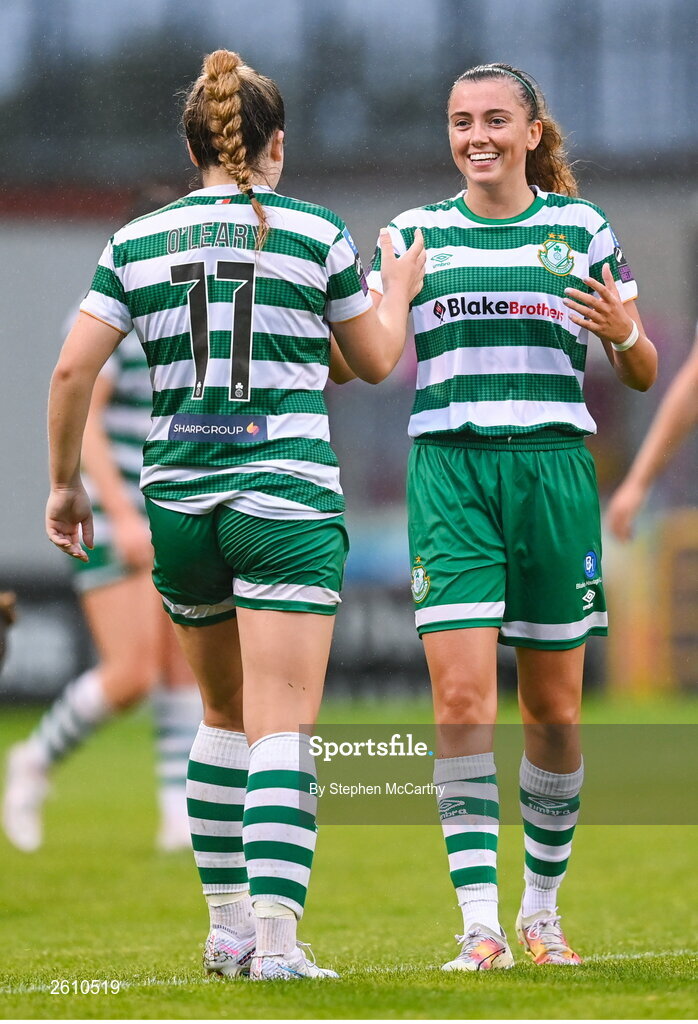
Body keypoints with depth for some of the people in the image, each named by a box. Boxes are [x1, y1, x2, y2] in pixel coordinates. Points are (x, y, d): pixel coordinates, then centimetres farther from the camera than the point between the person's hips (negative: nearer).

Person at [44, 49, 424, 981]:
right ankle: (275, 936, -19)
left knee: (225, 712, 20)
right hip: (289, 497, -3)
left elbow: (73, 367, 0)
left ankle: (228, 925, 22)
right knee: (282, 726, -7)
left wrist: (65, 483, 12)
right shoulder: (316, 233, 0)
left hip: (178, 501, 3)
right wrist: (399, 289, 30)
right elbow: (374, 360, 11)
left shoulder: (136, 243, 5)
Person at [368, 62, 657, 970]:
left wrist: (625, 335, -11)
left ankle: (543, 907, 23)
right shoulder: (416, 234, 9)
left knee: (553, 711, 5)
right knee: (461, 698, -13)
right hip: (450, 474, -1)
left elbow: (642, 375, 11)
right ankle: (480, 925, -14)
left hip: (553, 469, 1)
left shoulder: (580, 228, 8)